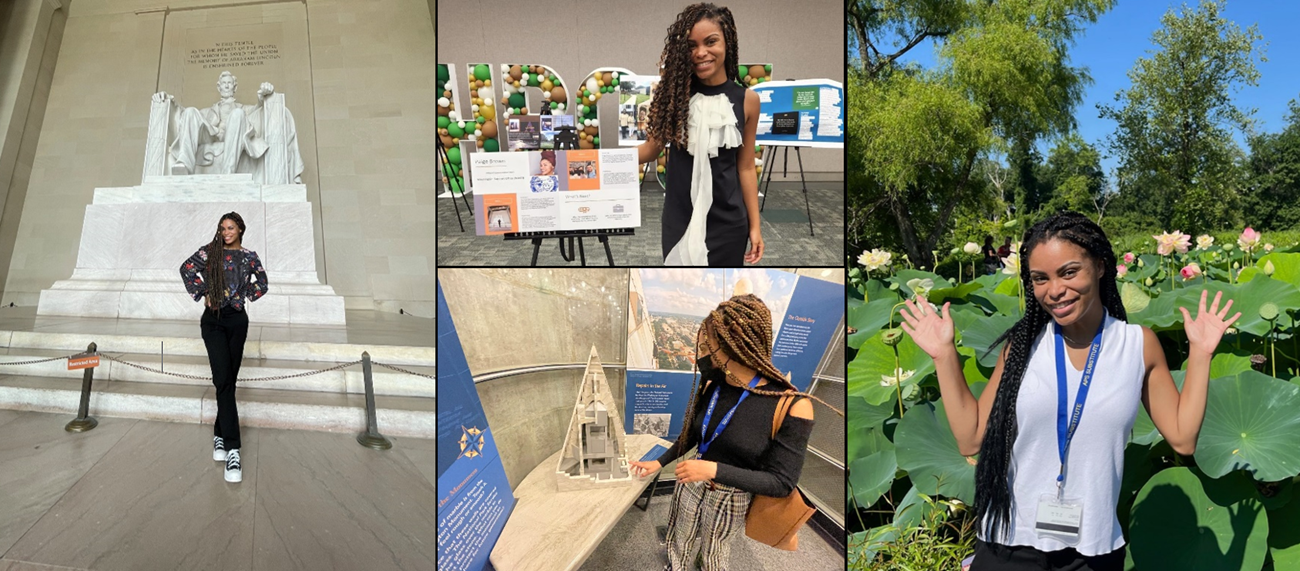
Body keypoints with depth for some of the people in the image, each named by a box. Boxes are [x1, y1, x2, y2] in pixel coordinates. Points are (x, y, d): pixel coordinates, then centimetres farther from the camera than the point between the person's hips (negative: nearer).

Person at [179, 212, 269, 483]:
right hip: (213, 320, -2)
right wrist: (203, 293, -3)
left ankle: (220, 435, 23)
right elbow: (187, 269, 3)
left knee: (229, 380, 7)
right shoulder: (210, 250, 3)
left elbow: (262, 284, 10)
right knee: (223, 379, -13)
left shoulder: (249, 256, 6)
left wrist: (243, 297, -1)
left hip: (237, 320, 2)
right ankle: (232, 449, -18)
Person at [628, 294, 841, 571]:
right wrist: (659, 462, 4)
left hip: (730, 501, -4)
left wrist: (715, 470, -31)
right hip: (689, 485, 4)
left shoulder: (792, 406, -27)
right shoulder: (711, 386, -12)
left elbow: (782, 482, -24)